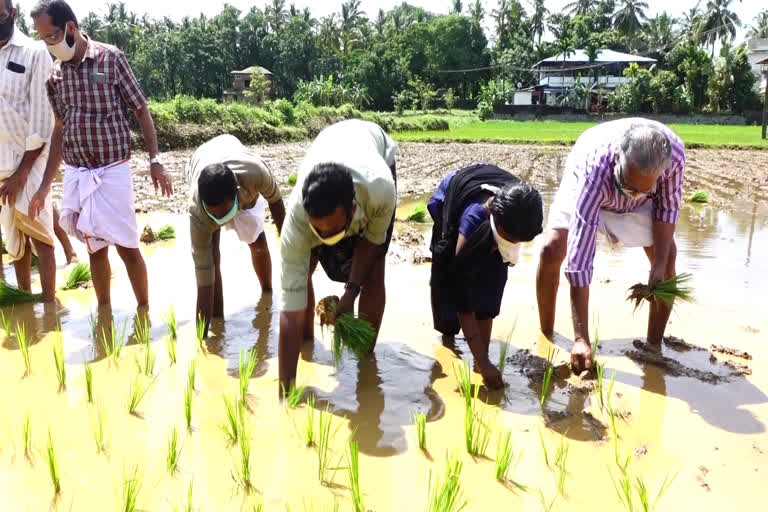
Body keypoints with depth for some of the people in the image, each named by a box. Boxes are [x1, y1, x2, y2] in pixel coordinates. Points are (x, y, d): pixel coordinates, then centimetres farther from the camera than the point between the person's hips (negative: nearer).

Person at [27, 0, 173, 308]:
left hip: (112, 171, -4)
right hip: (75, 175, 4)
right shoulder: (55, 74, 7)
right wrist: (45, 186, 13)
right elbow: (60, 130, 13)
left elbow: (141, 111, -3)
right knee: (95, 248, 11)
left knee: (126, 246, 0)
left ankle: (144, 311, 15)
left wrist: (155, 160, -10)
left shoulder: (111, 59, -6)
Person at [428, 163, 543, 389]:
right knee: (451, 285, -14)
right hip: (450, 204, -3)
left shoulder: (520, 207, -35)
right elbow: (462, 297, -41)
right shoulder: (473, 220, -46)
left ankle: (483, 358, -8)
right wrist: (483, 362, -41)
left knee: (491, 283, -14)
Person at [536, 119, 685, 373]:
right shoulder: (594, 170, -46)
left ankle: (654, 344, 3)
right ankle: (546, 337, -3)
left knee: (667, 254, -13)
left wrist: (660, 265, -25)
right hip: (584, 187, -2)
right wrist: (581, 338, -47)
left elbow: (667, 207, -15)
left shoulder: (674, 152, -38)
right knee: (552, 249, -22)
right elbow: (579, 259, -47)